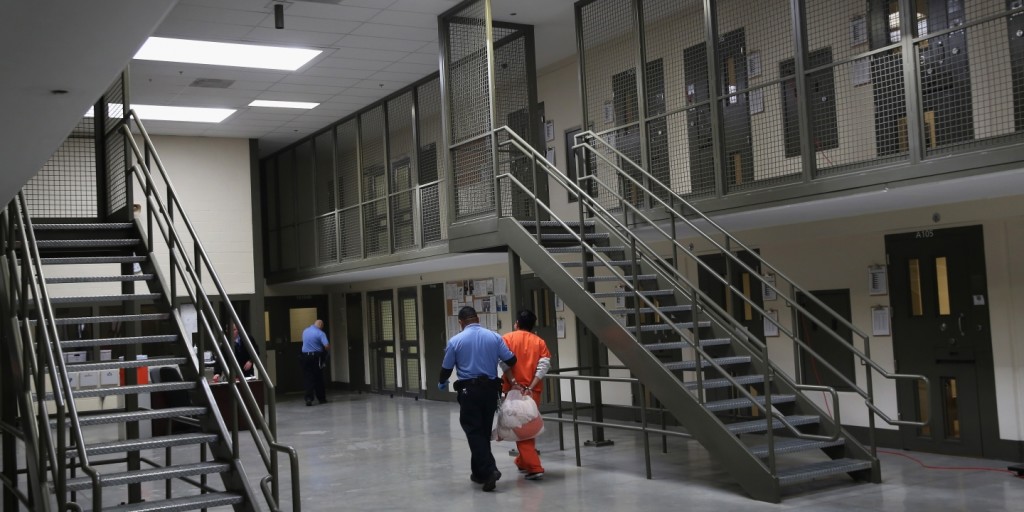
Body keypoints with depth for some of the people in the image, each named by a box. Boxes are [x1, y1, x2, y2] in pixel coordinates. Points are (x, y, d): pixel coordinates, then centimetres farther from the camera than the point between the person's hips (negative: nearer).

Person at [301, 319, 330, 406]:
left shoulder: (305, 331, 8)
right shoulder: (320, 333, -10)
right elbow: (327, 346, -19)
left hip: (305, 356, 3)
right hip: (316, 356, -3)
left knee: (308, 378, 2)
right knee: (318, 378, 9)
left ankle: (309, 398, -13)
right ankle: (321, 398, 19)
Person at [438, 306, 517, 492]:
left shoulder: (455, 341, -4)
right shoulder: (494, 337, 0)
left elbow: (446, 368, 4)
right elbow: (511, 360, 2)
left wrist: (442, 384, 26)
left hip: (469, 390, -3)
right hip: (490, 389, 3)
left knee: (474, 432, -1)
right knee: (484, 431, 14)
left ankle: (489, 470, -17)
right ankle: (479, 472, 22)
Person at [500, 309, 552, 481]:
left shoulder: (507, 339, 1)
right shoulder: (540, 342, 8)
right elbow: (544, 365, -6)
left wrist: (513, 383, -15)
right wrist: (530, 387, -10)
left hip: (514, 390, -3)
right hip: (533, 391, 3)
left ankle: (534, 467, -10)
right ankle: (522, 462, 31)